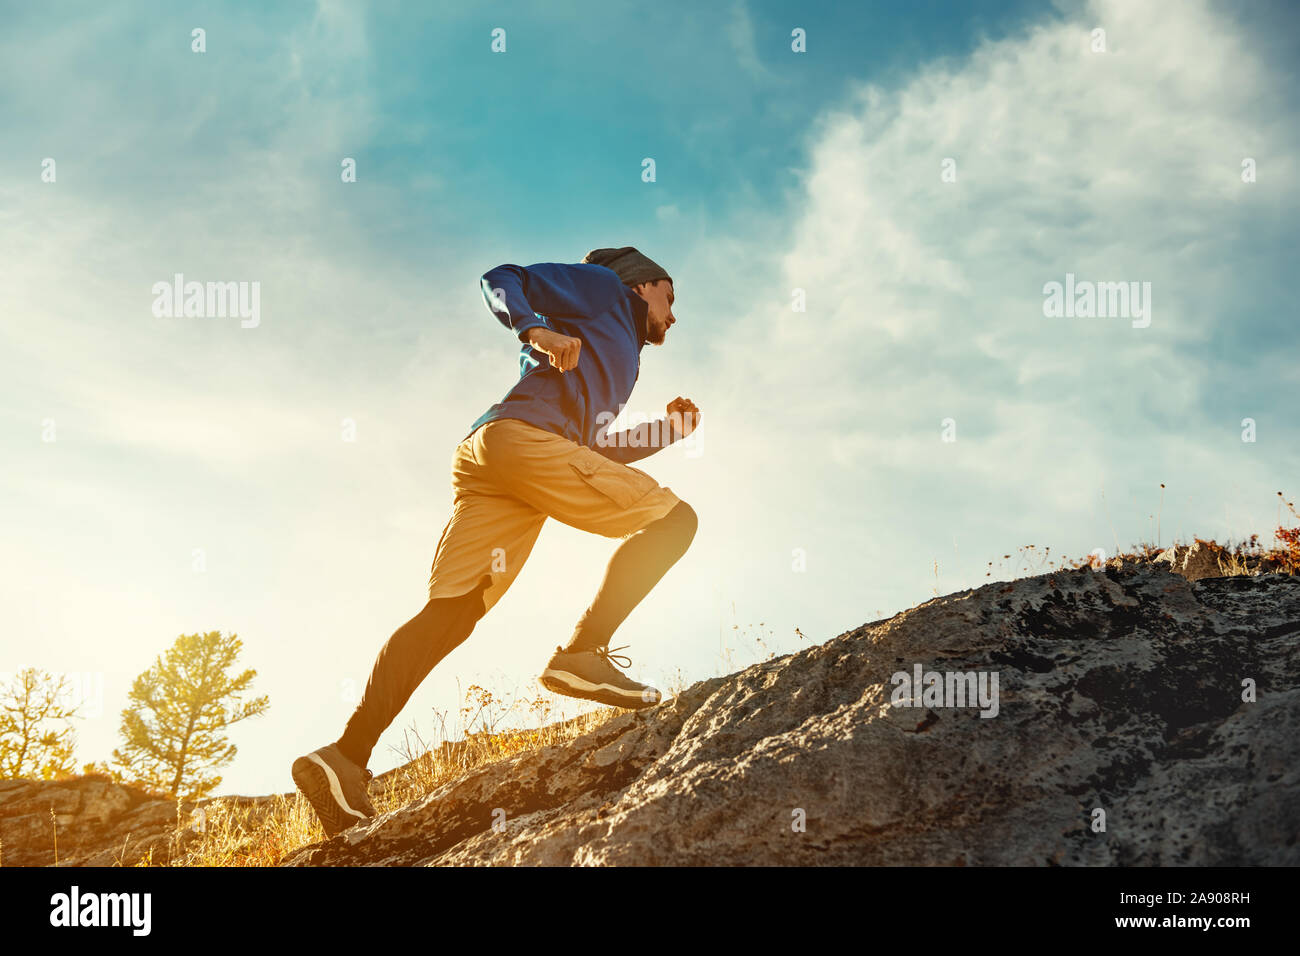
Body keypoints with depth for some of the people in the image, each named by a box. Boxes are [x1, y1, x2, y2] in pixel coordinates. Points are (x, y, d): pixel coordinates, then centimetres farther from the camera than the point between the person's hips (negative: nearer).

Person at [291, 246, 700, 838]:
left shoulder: (621, 359, 41)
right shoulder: (604, 287, 18)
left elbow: (586, 451, 38)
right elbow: (501, 280, 7)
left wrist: (668, 431, 34)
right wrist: (536, 330, -12)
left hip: (482, 460, 8)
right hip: (522, 433, -8)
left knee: (448, 612, -7)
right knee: (674, 519, -5)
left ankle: (347, 754, -22)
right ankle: (581, 653, -23)